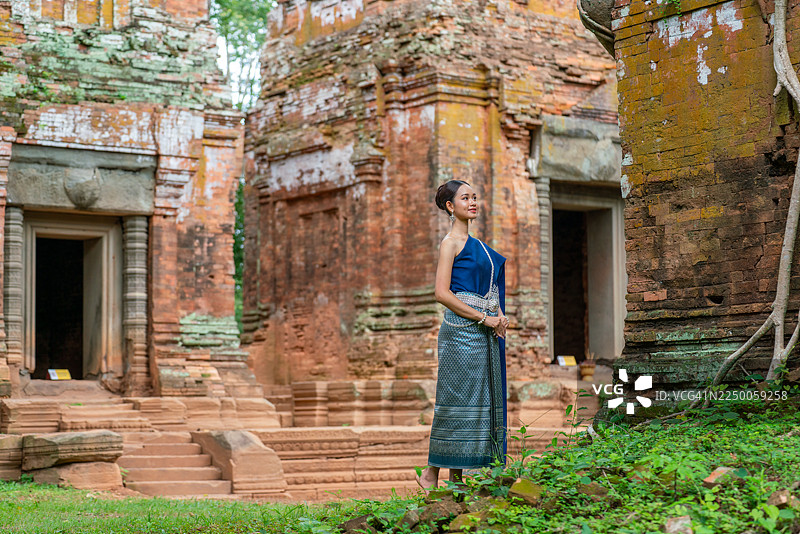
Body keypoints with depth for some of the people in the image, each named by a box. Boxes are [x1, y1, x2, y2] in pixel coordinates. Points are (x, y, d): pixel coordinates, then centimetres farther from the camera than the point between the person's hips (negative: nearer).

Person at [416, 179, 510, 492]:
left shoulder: (474, 244, 19)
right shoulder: (451, 242, -6)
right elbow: (442, 293, -15)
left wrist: (499, 317, 6)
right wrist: (483, 317, -15)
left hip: (484, 331, 9)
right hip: (461, 329, -9)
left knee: (481, 401, 6)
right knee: (458, 400, -8)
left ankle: (457, 478, 8)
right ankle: (431, 473, 0)